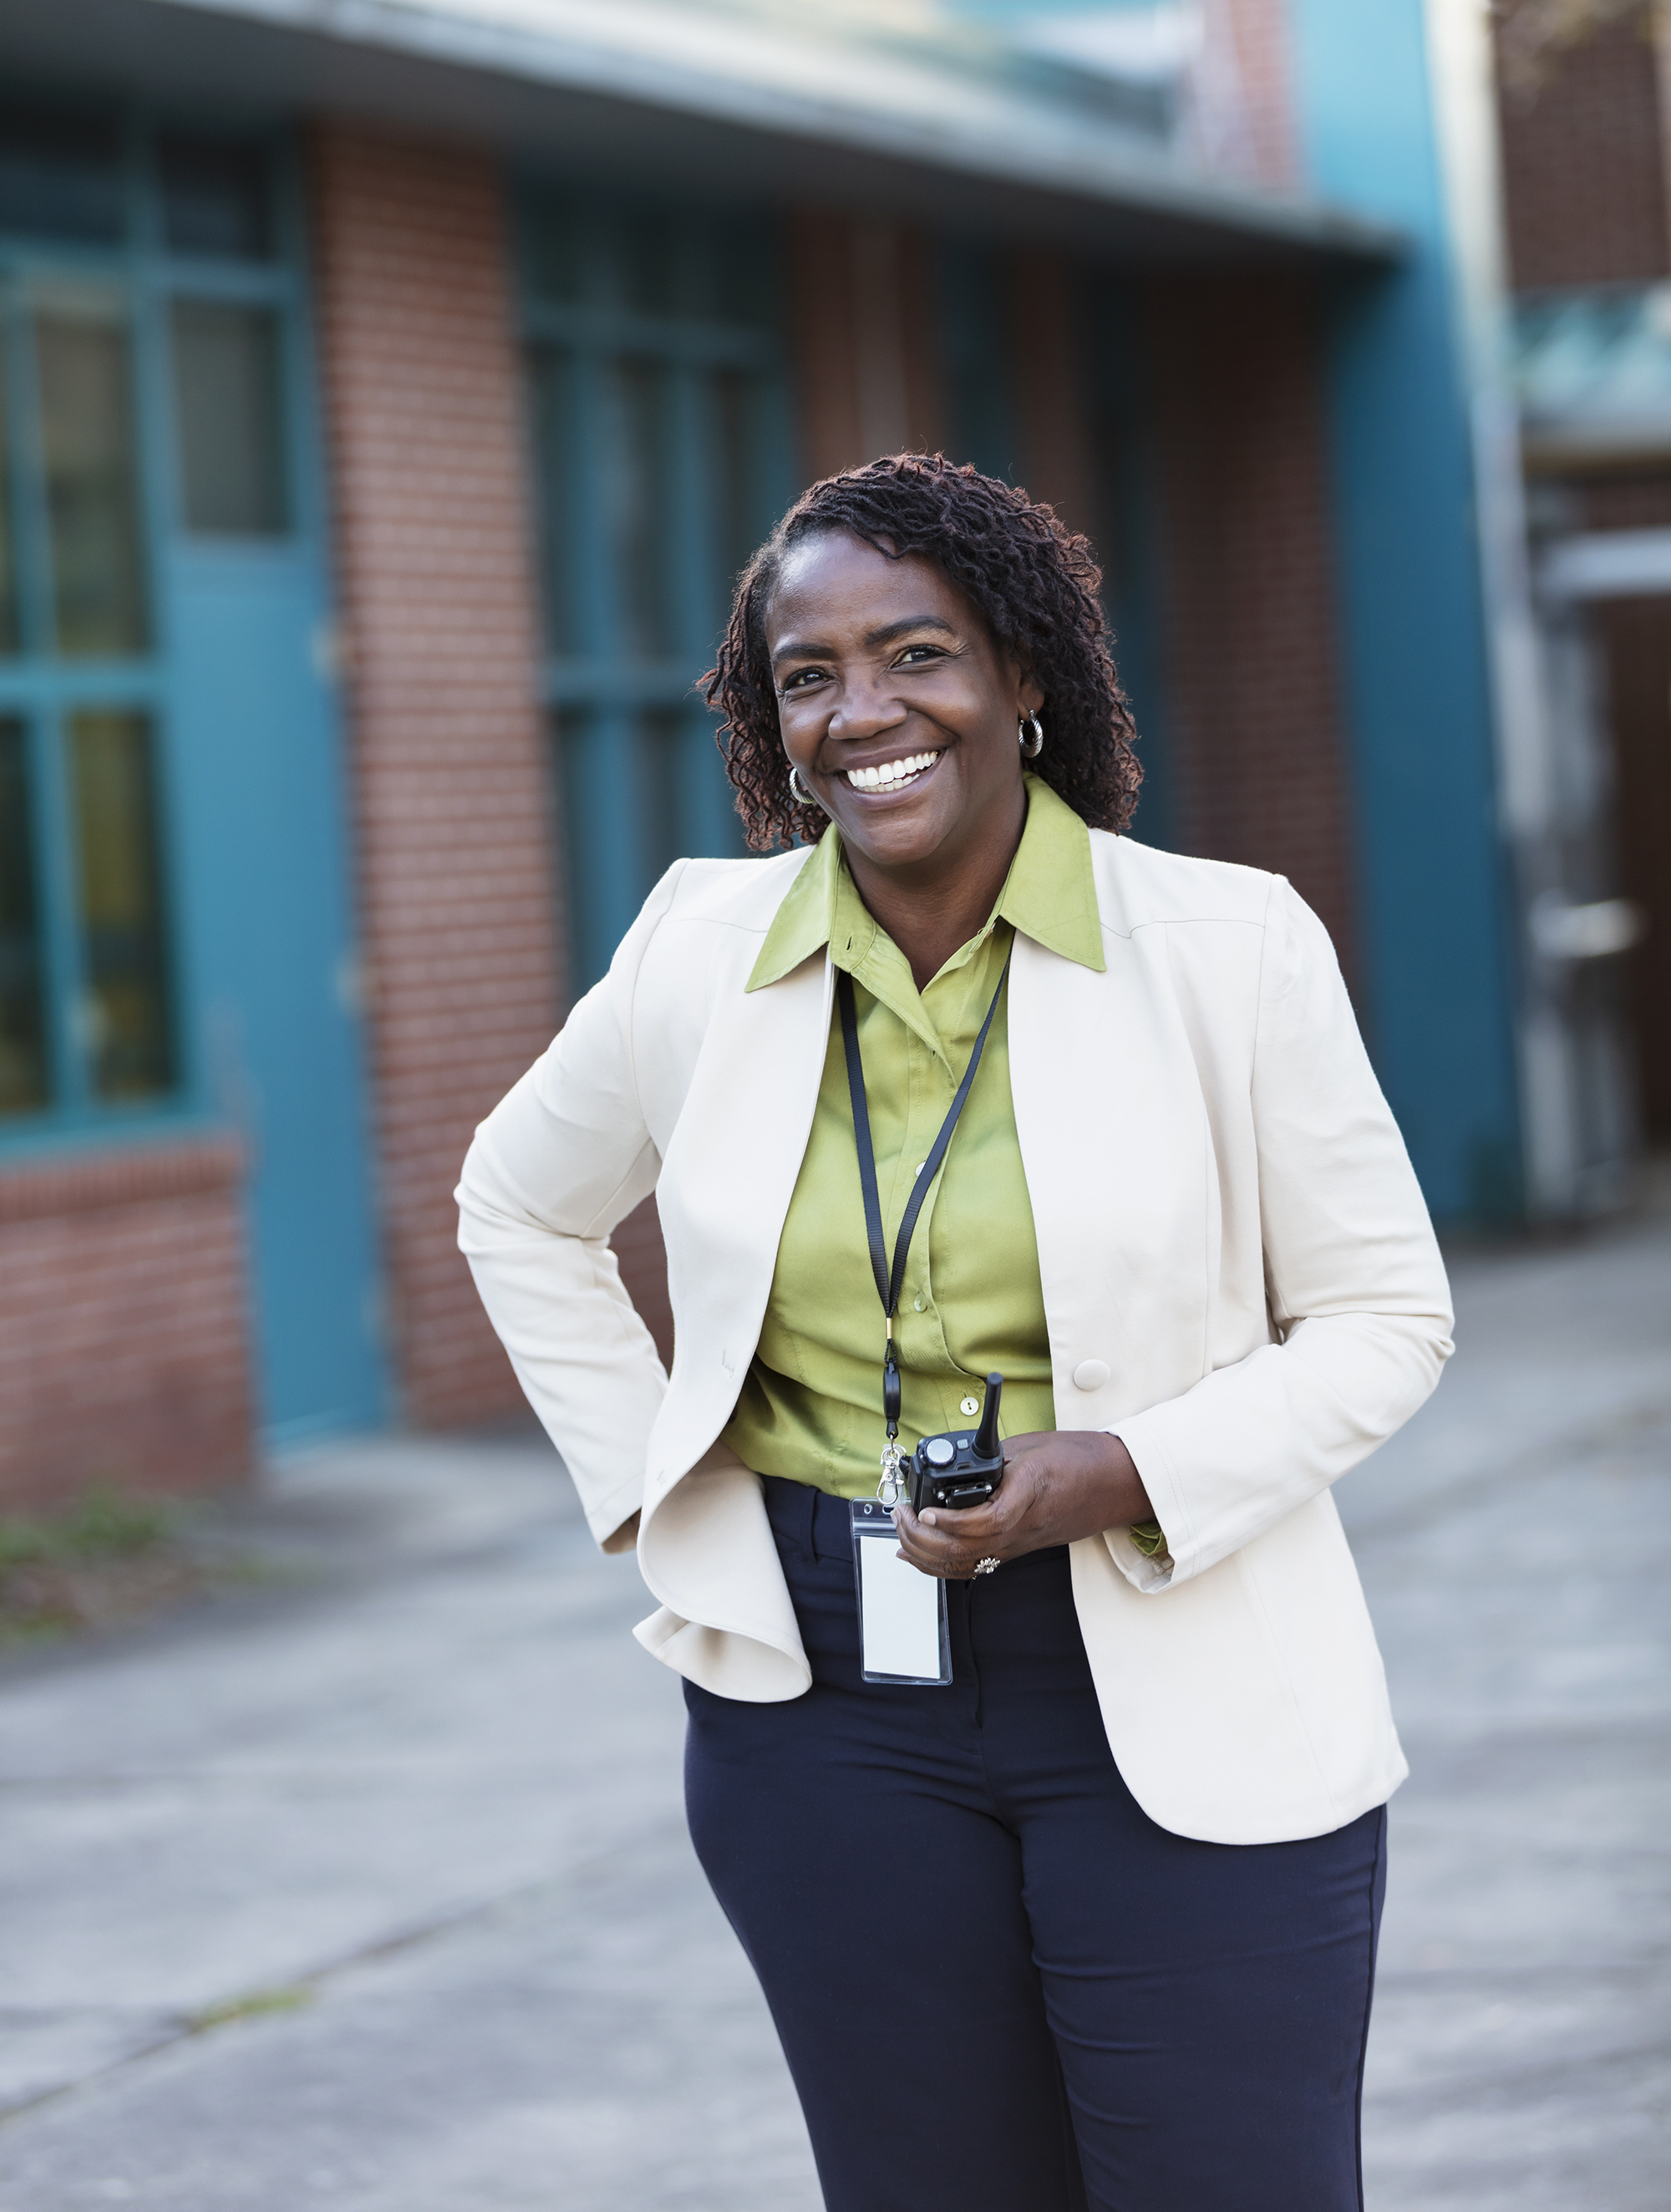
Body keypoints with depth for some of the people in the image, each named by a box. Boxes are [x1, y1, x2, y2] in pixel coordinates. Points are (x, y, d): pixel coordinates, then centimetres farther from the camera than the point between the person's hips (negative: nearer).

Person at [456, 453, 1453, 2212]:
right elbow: (520, 1214, 19)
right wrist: (656, 1487, 7)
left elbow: (1387, 1312, -1)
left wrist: (1136, 1469, -17)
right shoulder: (698, 954, 1)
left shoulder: (1232, 946, -6)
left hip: (1188, 1711, -2)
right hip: (825, 1690, 3)